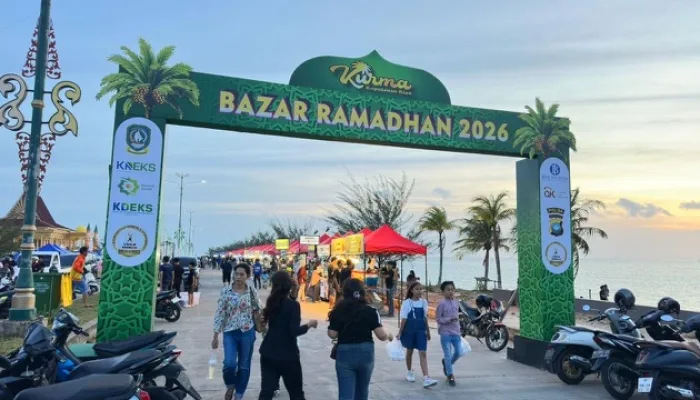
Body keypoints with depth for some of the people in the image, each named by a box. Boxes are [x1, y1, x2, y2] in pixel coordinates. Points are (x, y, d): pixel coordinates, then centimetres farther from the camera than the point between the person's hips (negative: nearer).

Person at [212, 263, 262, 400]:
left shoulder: (252, 292, -3)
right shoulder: (226, 291, -5)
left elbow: (257, 312, 6)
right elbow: (219, 313, -3)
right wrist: (215, 336, -3)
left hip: (247, 332, 1)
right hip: (230, 332, -1)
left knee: (244, 366, 9)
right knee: (229, 363, -15)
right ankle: (230, 387, 17)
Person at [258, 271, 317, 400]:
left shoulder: (271, 302, 1)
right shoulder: (293, 305, -16)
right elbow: (294, 331, -21)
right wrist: (309, 324, -8)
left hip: (268, 353, 5)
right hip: (287, 355, -5)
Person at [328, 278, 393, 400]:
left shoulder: (338, 311, -5)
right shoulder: (370, 311, -6)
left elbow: (332, 335, -4)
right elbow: (381, 335, -10)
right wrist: (389, 335, 12)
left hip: (344, 354, -1)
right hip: (365, 353, 1)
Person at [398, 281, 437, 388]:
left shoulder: (424, 302, 2)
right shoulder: (407, 303, -9)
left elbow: (425, 318, 10)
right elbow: (404, 319, -8)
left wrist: (428, 331, 13)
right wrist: (400, 333, -9)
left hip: (421, 331, 2)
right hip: (409, 330, -2)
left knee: (423, 354, -7)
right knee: (409, 351, 16)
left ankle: (426, 379, -14)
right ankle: (409, 372, 35)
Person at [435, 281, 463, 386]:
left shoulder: (456, 302, 7)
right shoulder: (442, 303, -11)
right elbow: (438, 318, -9)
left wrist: (459, 332, 17)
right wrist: (449, 319, -23)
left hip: (455, 332, 5)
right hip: (445, 333, -5)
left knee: (458, 352, 5)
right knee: (448, 354, 0)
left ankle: (446, 364, 32)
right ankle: (450, 376, 12)